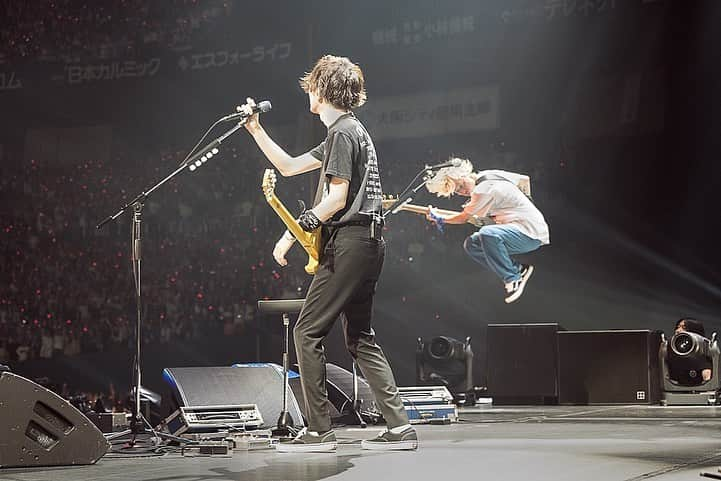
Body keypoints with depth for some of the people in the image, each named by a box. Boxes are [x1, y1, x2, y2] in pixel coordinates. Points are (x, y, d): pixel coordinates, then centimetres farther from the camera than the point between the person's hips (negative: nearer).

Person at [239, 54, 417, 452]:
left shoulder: (342, 132, -10)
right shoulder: (350, 131, 23)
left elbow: (337, 198, -17)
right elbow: (289, 167, 28)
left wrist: (294, 231, -14)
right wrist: (255, 129, 26)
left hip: (348, 243, -11)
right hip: (367, 244, 11)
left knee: (307, 333, -6)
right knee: (360, 337, 11)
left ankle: (319, 431, -5)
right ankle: (399, 427, 5)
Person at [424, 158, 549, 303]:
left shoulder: (483, 191, -18)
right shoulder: (490, 175, 9)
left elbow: (463, 218, -5)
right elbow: (523, 179, 24)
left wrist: (438, 218, 11)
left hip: (533, 233, -10)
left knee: (487, 234, -35)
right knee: (471, 245, 4)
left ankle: (513, 279, -16)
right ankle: (519, 269, 4)